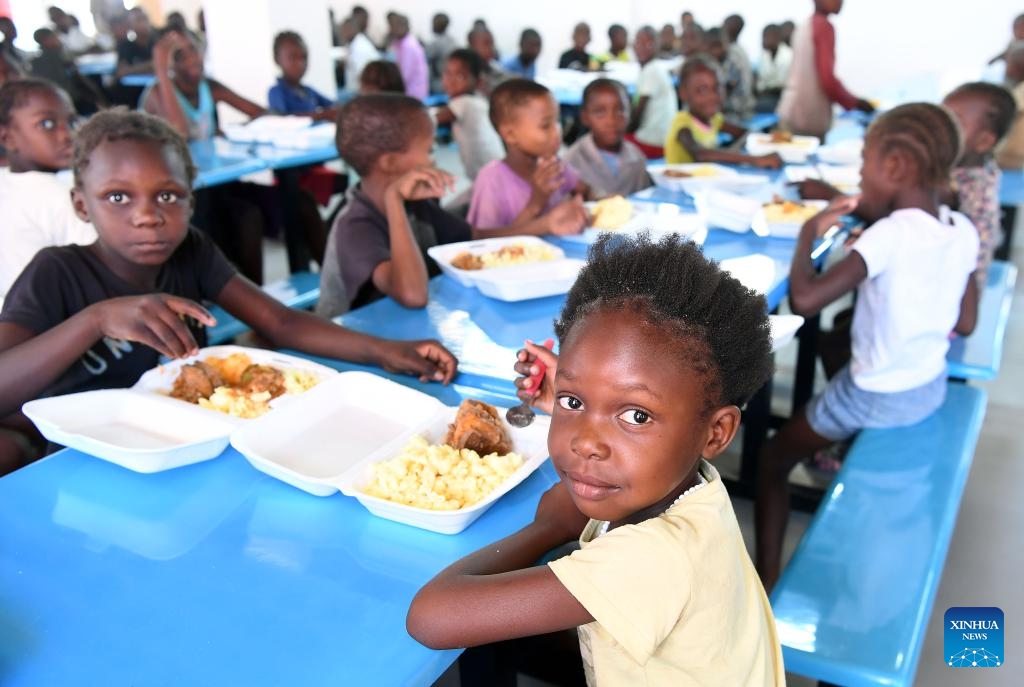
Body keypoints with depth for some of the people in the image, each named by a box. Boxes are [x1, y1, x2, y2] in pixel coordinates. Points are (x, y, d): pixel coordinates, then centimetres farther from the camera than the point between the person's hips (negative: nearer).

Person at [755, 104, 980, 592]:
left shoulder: (890, 234, -26)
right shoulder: (965, 232, -6)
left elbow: (804, 300, -36)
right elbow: (965, 324, 5)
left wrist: (809, 233, -20)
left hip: (877, 398, -7)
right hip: (933, 389, 7)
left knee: (773, 460, 8)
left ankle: (766, 582, 7)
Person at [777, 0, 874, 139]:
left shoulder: (805, 26, 15)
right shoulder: (824, 26, -11)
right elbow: (827, 79, -18)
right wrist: (855, 102, -4)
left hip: (793, 113, 9)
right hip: (808, 117, -9)